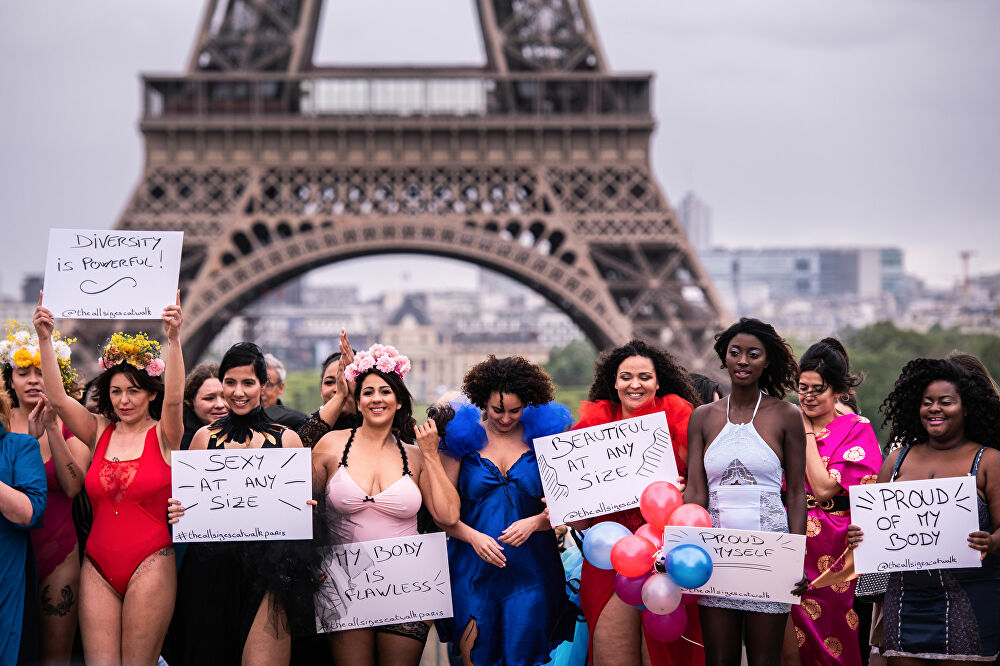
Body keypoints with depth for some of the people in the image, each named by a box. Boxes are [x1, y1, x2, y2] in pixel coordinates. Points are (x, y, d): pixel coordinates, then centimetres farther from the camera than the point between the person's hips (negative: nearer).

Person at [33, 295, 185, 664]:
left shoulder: (162, 436, 0)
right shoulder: (100, 432, 9)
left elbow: (174, 399, -20)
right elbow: (57, 399, -1)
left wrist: (173, 339, -32)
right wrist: (45, 339, -12)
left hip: (150, 564, -3)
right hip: (98, 567, 3)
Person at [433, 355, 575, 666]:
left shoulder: (542, 436, 5)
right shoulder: (464, 437, 3)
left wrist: (534, 522, -14)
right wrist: (474, 536, -14)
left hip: (530, 570, 0)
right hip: (473, 569, 0)